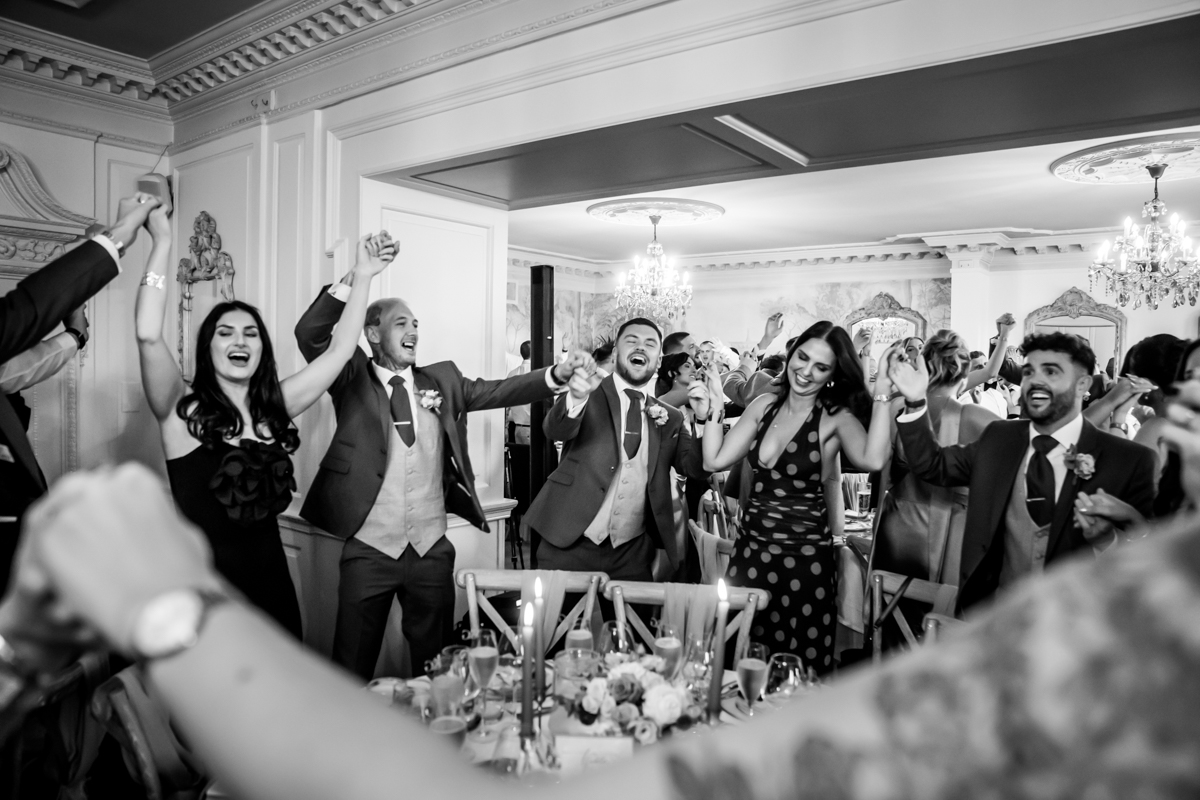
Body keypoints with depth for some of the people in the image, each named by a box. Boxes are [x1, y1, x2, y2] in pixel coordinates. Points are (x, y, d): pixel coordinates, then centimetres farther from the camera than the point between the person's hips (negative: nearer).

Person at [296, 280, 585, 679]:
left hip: (431, 549, 3)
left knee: (435, 664, 16)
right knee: (354, 667, 11)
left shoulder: (442, 379, 8)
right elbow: (310, 334, -14)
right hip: (368, 550, -2)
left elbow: (497, 391, -2)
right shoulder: (353, 378, 0)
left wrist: (557, 375, -18)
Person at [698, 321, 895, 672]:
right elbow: (716, 460, 1)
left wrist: (882, 396, -23)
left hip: (804, 557, -4)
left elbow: (873, 460, -29)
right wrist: (714, 405, 1)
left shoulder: (836, 418, -8)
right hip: (751, 549, 4)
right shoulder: (764, 405, 5)